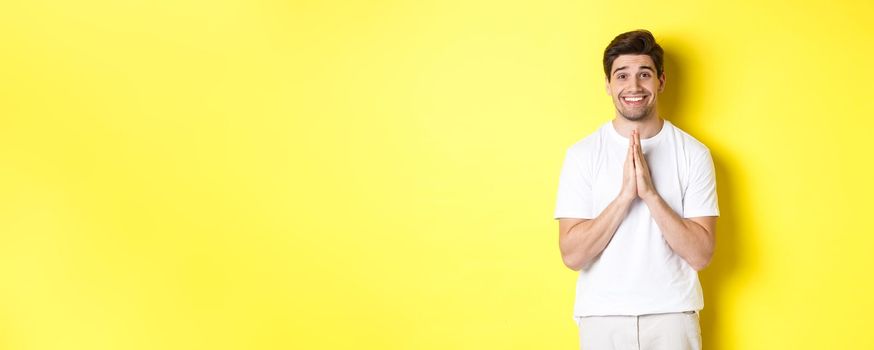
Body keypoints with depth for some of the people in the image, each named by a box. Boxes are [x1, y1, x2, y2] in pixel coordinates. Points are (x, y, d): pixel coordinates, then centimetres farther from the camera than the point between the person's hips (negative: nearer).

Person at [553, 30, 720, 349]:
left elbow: (700, 255, -8)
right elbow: (572, 255, -10)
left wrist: (650, 193, -19)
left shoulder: (693, 153, -4)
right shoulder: (582, 154, -4)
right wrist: (625, 195, -20)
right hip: (602, 317, 0)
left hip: (673, 314, 0)